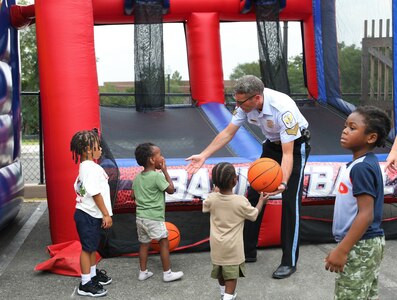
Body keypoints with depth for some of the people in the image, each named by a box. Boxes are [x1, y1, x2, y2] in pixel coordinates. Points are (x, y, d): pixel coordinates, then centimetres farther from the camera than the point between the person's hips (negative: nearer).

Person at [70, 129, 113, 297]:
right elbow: (96, 193, -23)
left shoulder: (84, 167, 11)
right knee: (87, 248, -1)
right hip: (89, 216, -10)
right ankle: (86, 284, 8)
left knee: (92, 247, 21)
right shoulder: (93, 168, -21)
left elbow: (77, 187, 17)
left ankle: (93, 274, 35)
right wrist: (106, 214, -17)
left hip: (89, 214, 10)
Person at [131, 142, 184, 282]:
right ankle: (167, 273, 10)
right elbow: (171, 189, -9)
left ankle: (143, 272, 22)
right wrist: (165, 171, -5)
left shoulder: (137, 177, 6)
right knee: (164, 242, 4)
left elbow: (133, 195, 12)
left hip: (140, 216, 7)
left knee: (144, 243, 15)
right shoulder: (157, 176, -17)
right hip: (154, 217, -7)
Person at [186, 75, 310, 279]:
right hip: (272, 144, 7)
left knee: (290, 201, -11)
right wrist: (203, 156, -14)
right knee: (254, 194, 6)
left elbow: (287, 154, -37)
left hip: (295, 146, -7)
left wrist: (283, 183, -52)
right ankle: (248, 252, 18)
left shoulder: (283, 109, -38)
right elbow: (228, 133, -9)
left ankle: (289, 262, 0)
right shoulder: (246, 104, -20)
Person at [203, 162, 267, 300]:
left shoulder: (211, 198, -12)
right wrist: (261, 201, 16)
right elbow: (254, 215, -1)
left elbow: (205, 207, 12)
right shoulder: (241, 201, -19)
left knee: (220, 273, 22)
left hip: (217, 246, 4)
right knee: (232, 275, 4)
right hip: (233, 247, -4)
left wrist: (217, 191, 23)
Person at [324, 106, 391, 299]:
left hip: (359, 247, -10)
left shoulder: (361, 167, -21)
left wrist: (342, 250, -23)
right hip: (368, 244, 10)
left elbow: (366, 215, -25)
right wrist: (344, 247, 23)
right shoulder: (367, 164, 9)